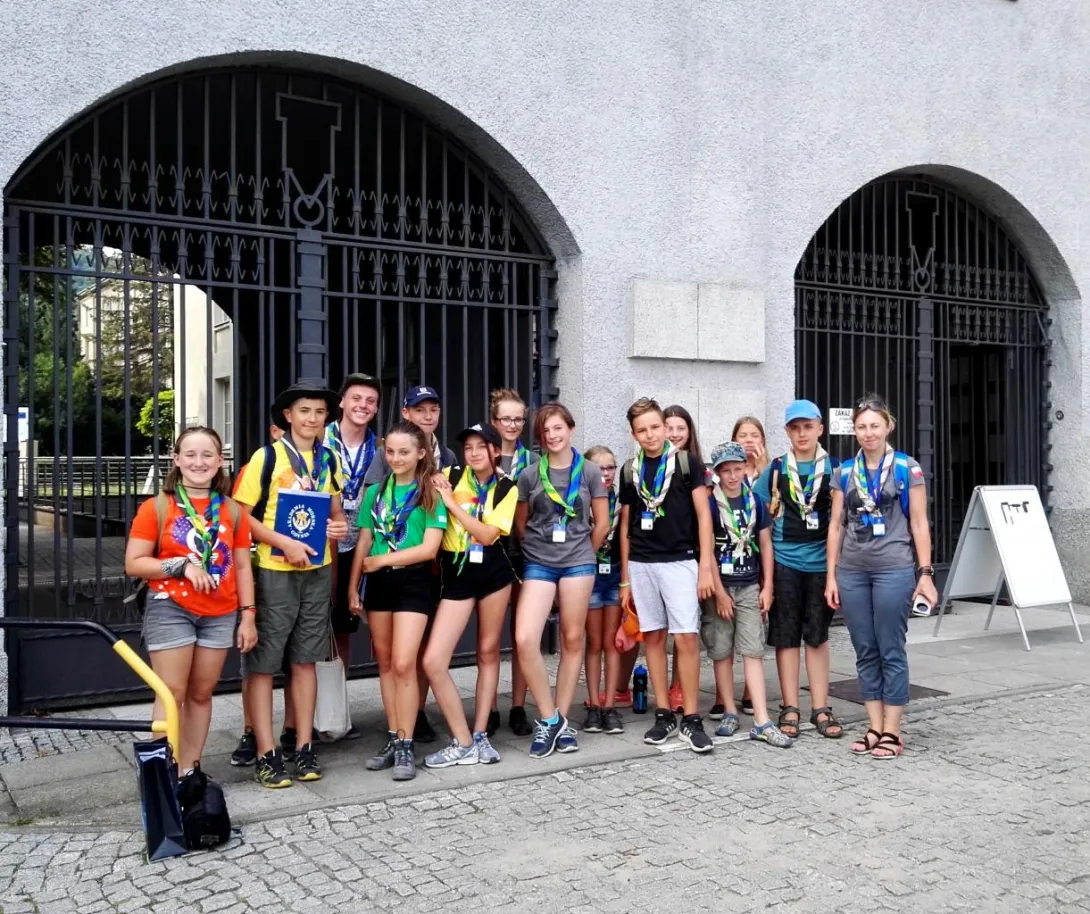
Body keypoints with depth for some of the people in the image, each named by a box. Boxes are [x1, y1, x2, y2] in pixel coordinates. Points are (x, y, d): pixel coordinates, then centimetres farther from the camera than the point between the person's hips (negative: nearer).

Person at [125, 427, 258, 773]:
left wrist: (247, 616, 4)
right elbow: (134, 563, -6)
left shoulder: (232, 510, 6)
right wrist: (181, 565, -18)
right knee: (172, 694, -2)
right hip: (170, 610, -3)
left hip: (221, 615, 3)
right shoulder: (157, 507, -4)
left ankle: (190, 770, 21)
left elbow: (242, 566, 8)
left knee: (201, 694, 11)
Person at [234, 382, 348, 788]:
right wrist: (285, 543, -18)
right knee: (263, 663, 1)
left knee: (305, 660, 11)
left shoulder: (329, 459, 9)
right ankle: (267, 754, 8)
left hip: (318, 570, 5)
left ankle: (304, 748, 19)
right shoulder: (267, 457, -7)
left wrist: (339, 525, -4)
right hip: (274, 569, -4)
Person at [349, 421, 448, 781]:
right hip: (378, 583, 5)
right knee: (385, 663, 9)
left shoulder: (431, 493, -5)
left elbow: (430, 548, -11)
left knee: (404, 664, -10)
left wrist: (383, 560, -11)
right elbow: (363, 542, 9)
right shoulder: (376, 491, 8)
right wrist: (353, 587, 5)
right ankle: (394, 737, 19)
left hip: (414, 582, -5)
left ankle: (406, 745, -1)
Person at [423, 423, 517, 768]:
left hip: (493, 572, 0)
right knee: (433, 661, -10)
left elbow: (488, 534, -13)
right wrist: (435, 560, -4)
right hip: (456, 575, 0)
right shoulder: (450, 477, 1)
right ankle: (463, 743, 2)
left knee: (488, 652, 8)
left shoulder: (507, 488, -1)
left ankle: (480, 735, 22)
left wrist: (452, 503, -14)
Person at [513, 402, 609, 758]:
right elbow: (520, 523, 13)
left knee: (572, 639, 5)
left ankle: (561, 720, 17)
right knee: (525, 639, -14)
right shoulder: (530, 476, 5)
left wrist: (584, 553, 11)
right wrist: (539, 550, 11)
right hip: (538, 565, 1)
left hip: (578, 562, 0)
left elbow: (602, 523, 7)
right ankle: (549, 718, 1)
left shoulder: (589, 472, 3)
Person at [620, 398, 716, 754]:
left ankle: (691, 720, 2)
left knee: (686, 638, -6)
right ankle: (664, 715, 16)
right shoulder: (630, 471, 9)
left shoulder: (686, 462, -1)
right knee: (653, 637, 7)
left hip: (680, 561, -3)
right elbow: (625, 525, 13)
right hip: (641, 564, 4)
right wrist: (625, 578, 11)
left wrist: (706, 566, -9)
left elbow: (703, 515, -2)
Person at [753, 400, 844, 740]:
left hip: (821, 562, 0)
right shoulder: (775, 469, 3)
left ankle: (820, 708, 16)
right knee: (786, 636, 5)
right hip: (785, 563, 0)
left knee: (817, 636, 9)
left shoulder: (834, 468, 3)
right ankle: (790, 708, 12)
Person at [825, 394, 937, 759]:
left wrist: (925, 573, -6)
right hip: (852, 572, 4)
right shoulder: (844, 472, 8)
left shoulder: (907, 468, 0)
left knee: (891, 651, 0)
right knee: (865, 652, 8)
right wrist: (831, 575, 6)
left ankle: (892, 732, 9)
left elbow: (919, 524, -1)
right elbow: (836, 526, 10)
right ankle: (875, 727, 17)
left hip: (894, 570, -4)